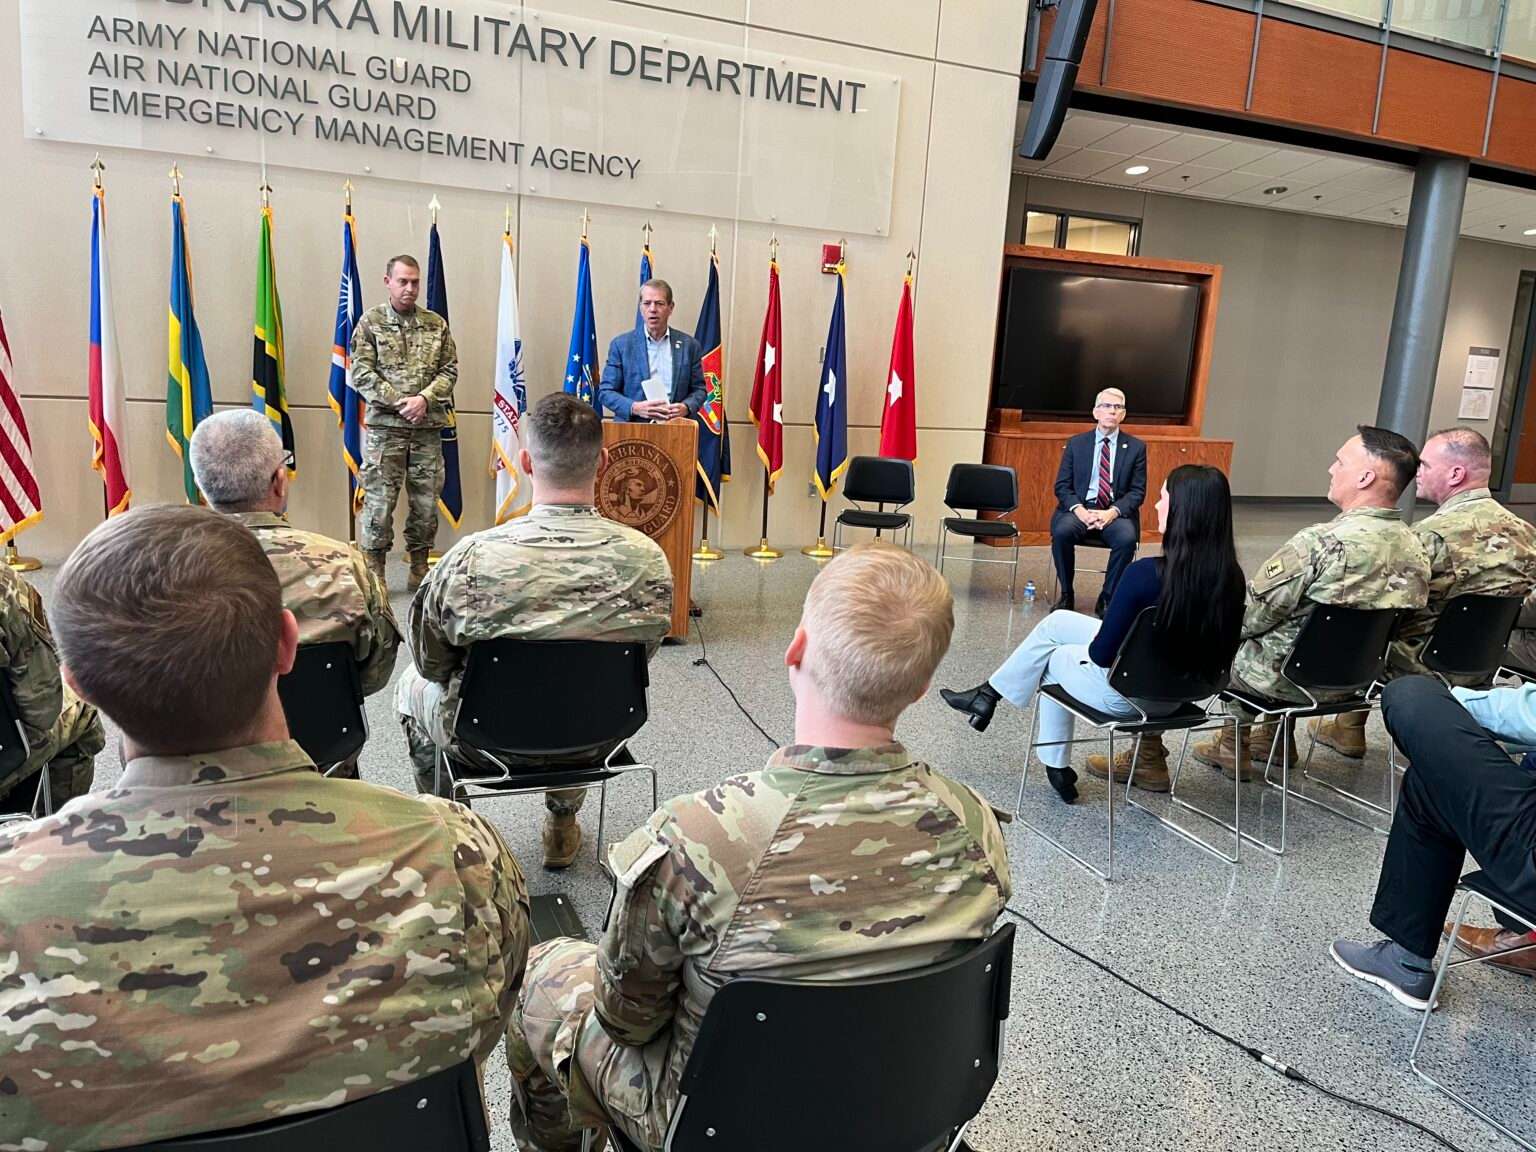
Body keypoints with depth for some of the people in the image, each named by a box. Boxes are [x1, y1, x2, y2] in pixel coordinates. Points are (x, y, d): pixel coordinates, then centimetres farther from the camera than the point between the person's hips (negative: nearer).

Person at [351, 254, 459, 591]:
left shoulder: (436, 324, 10)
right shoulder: (371, 322, 3)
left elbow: (449, 371, 6)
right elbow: (362, 374, -3)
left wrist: (424, 399, -11)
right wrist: (399, 403, -13)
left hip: (428, 428, 3)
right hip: (384, 427, -2)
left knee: (426, 501, 7)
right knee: (379, 500, -3)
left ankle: (420, 569, 19)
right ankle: (374, 572, 7)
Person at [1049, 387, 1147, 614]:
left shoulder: (1136, 447, 8)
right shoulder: (1076, 443, 9)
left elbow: (1138, 491, 3)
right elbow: (1062, 485, 5)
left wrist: (1113, 512, -16)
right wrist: (1079, 510, -15)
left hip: (1116, 513, 0)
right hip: (1080, 509, 0)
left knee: (1127, 538, -32)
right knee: (1061, 532, -31)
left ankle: (1107, 598, -13)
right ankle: (1066, 594, -13)